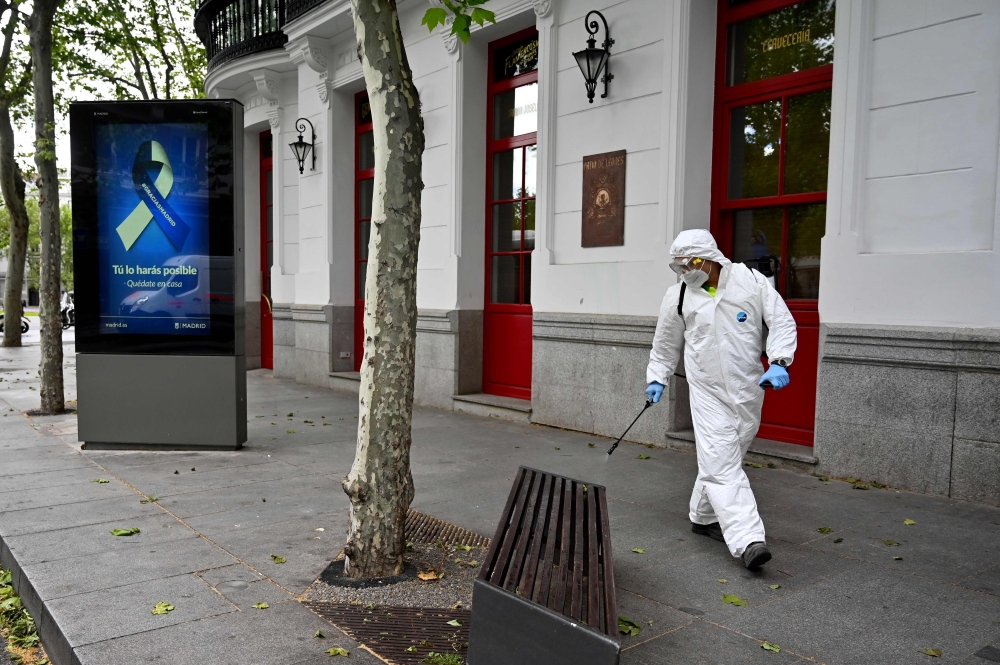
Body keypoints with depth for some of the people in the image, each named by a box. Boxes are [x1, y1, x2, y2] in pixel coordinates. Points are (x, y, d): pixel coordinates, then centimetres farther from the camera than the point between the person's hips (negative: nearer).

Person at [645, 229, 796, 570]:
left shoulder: (751, 281, -5)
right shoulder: (678, 296, 0)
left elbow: (782, 321, -2)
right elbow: (666, 343, 13)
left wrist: (779, 362, -14)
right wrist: (657, 378, 13)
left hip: (748, 389, 1)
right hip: (708, 392, -1)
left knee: (723, 460, 13)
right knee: (721, 463, -12)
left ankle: (703, 516, 34)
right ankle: (747, 540, -14)